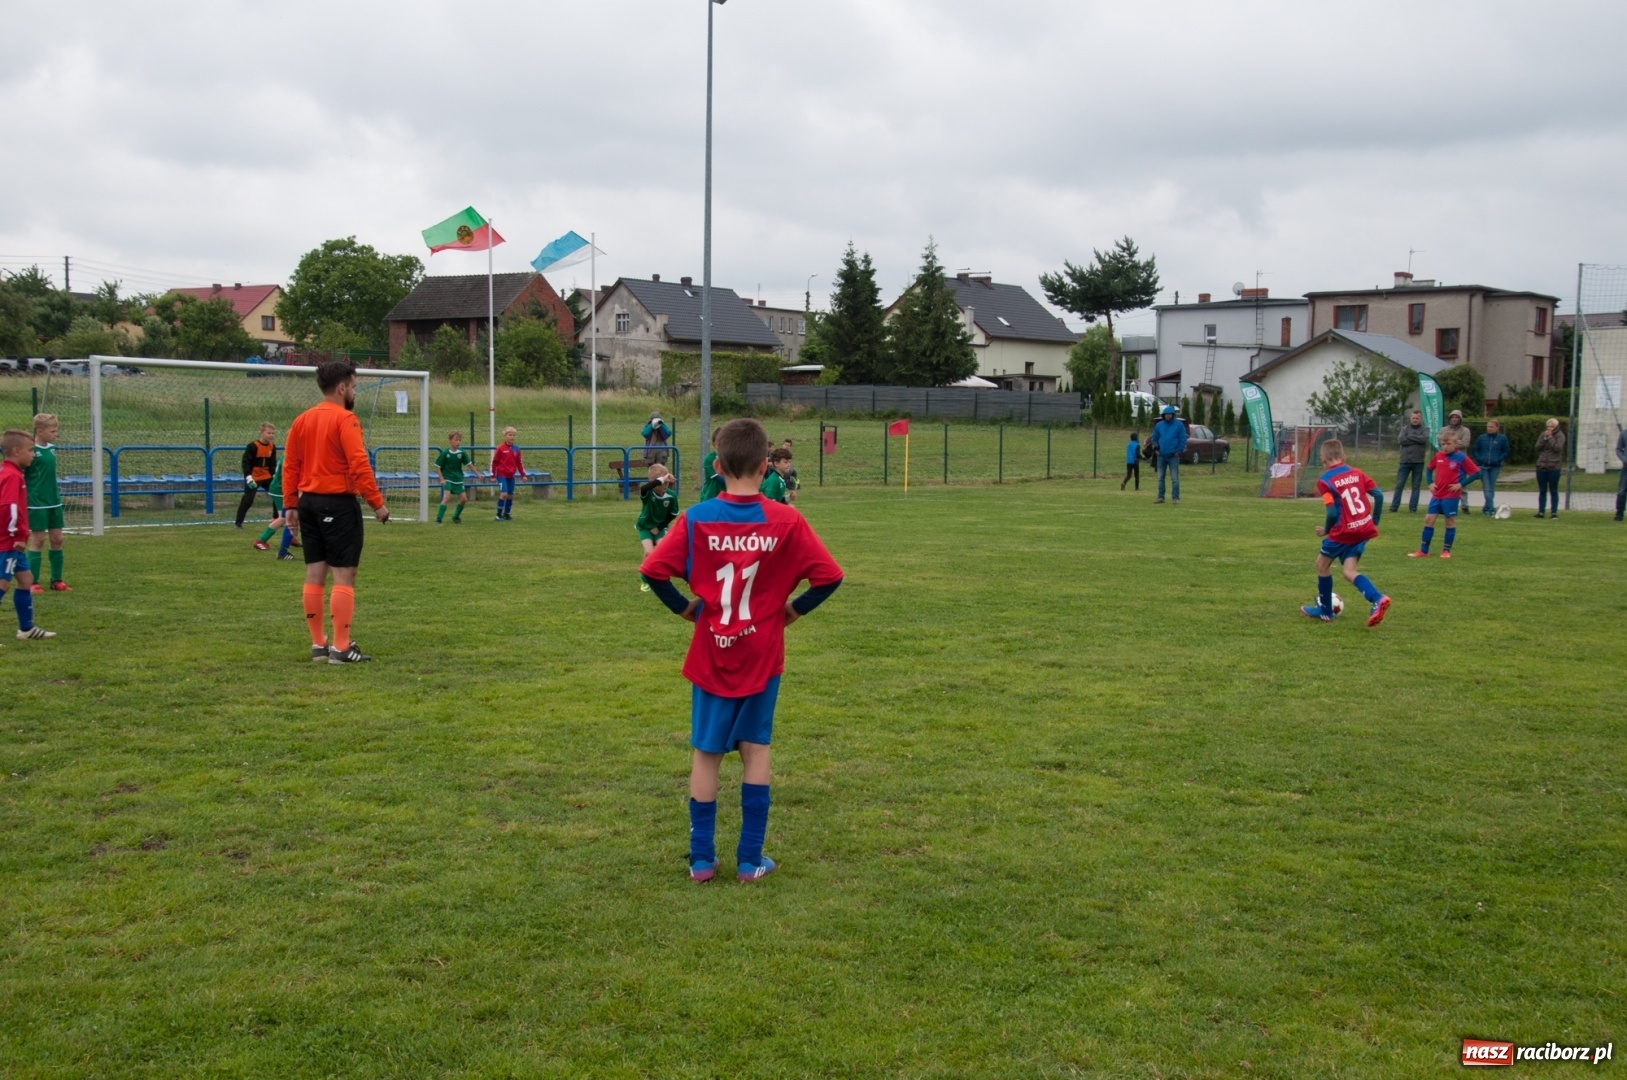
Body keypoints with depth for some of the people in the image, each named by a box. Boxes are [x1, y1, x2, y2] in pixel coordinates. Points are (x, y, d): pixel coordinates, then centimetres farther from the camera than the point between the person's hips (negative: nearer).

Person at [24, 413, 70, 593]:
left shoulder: (52, 449, 8)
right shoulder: (31, 451, -13)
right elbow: (20, 477, -12)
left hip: (54, 502, 7)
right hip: (37, 504, -7)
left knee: (57, 539, 8)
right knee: (38, 540, -2)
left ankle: (56, 580, 17)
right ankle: (33, 582, 5)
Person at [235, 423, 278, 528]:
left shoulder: (272, 447, 3)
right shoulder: (253, 446, -15)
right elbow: (245, 462, -16)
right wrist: (248, 476, -24)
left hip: (267, 477, 6)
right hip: (253, 478, -6)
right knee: (247, 500, -7)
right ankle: (239, 522, 3)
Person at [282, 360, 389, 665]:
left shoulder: (302, 420, 10)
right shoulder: (345, 419, -12)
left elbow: (290, 465, 11)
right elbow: (359, 465, -19)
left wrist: (290, 504, 14)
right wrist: (377, 503, -15)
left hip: (309, 502, 8)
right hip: (338, 503, -8)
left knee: (314, 575, 11)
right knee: (344, 576, -4)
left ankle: (318, 644, 17)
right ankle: (341, 647, -4)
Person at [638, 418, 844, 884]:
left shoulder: (696, 518, -9)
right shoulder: (787, 521, -10)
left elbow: (652, 570, -13)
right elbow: (830, 576, -10)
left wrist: (683, 607, 0)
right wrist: (794, 608, 3)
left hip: (711, 655, 0)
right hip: (762, 656, 0)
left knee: (705, 754, 10)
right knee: (756, 750, 11)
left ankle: (701, 859, 15)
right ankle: (750, 859, 13)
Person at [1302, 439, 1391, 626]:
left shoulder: (1324, 480, -10)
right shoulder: (1357, 473, 7)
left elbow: (1332, 512, -17)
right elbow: (1378, 495, 2)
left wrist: (1326, 530, 2)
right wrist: (1375, 522, 13)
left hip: (1344, 532, -6)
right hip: (1365, 529, 6)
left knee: (1322, 564, 17)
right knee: (1349, 571, 6)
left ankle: (1325, 610, 28)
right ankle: (1378, 599, -19)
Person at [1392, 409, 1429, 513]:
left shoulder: (1425, 430, 6)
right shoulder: (1405, 429, 10)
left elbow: (1425, 439, -15)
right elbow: (1401, 440, -8)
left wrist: (1410, 437, -8)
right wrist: (1417, 440, -9)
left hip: (1418, 462, -1)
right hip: (1405, 461, 1)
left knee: (1416, 486, 4)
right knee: (1399, 485, 0)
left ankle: (1413, 508, 8)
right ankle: (1394, 507, 3)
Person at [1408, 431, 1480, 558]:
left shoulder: (1461, 458, -9)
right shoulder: (1439, 456, 6)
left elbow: (1475, 473, -10)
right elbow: (1430, 469, 22)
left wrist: (1461, 484, -13)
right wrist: (1430, 483, 8)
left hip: (1451, 496, -5)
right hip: (1437, 495, 5)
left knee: (1450, 521, 3)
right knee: (1428, 519, 3)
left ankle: (1446, 551, 13)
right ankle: (1423, 551, 8)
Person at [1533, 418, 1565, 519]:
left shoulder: (1560, 435, -2)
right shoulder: (1543, 435, 10)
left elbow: (1557, 448, -15)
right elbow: (1537, 447, 2)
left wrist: (1550, 437, -13)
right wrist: (1545, 438, -9)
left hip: (1554, 467, -4)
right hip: (1541, 466, 4)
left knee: (1553, 491, 1)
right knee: (1542, 491, 8)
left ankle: (1554, 512, 5)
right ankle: (1541, 511, 11)